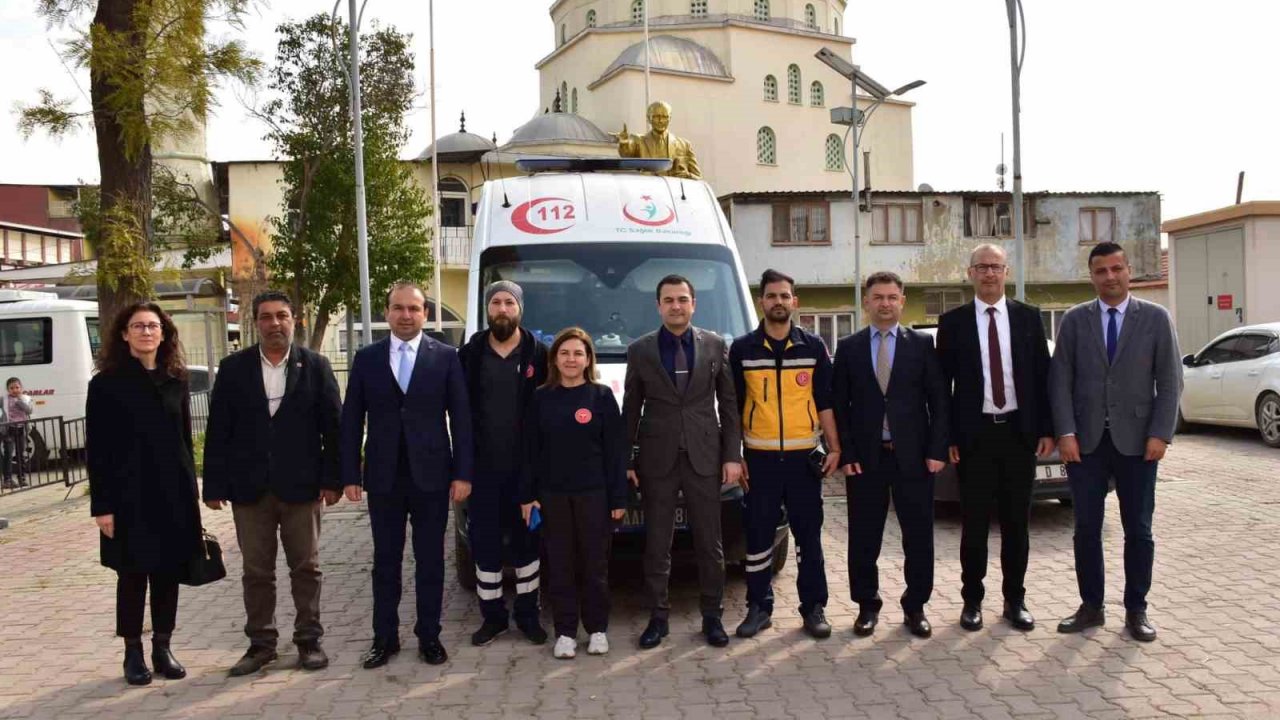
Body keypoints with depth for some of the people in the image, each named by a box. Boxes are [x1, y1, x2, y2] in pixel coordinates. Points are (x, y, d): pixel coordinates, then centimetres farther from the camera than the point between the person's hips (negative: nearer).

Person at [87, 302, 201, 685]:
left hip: (173, 495, 4)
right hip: (129, 496, -3)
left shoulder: (176, 382, 9)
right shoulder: (106, 384, -3)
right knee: (132, 575, 5)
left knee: (168, 573, 8)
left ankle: (163, 648, 21)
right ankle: (133, 653, 18)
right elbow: (96, 449, -6)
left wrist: (191, 493, 8)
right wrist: (102, 505, -11)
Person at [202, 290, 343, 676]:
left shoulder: (315, 366, 1)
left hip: (300, 485, -1)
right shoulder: (233, 368, 4)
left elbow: (333, 426, 0)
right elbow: (218, 430, 2)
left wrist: (332, 479, -6)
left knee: (306, 568, 7)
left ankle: (309, 640, 18)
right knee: (256, 571, 9)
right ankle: (261, 643, 21)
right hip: (250, 487, 1)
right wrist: (215, 485, -2)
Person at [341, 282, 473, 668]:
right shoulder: (367, 358, 4)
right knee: (386, 561, 11)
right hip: (383, 477, 1)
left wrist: (462, 473, -7)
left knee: (430, 561, 8)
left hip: (431, 475, -1)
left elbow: (460, 418, -1)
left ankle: (429, 636, 20)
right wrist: (350, 475, -2)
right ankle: (385, 637, 22)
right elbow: (351, 420, 4)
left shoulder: (446, 357, 0)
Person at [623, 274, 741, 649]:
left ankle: (712, 616, 19)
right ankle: (658, 617, 18)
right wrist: (625, 461, 2)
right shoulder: (639, 351, 4)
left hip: (704, 457, 0)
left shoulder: (715, 345, 5)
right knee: (656, 545, 6)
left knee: (710, 543, 6)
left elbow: (729, 404, 5)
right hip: (657, 460, 0)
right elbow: (630, 411, 6)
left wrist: (732, 455, -1)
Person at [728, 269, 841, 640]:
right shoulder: (742, 349, 3)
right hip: (759, 459, 0)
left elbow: (825, 402, 6)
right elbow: (734, 407, 5)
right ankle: (759, 607, 17)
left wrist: (834, 448, 0)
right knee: (758, 537, 5)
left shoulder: (813, 347, 5)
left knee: (809, 536, 6)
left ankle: (814, 607, 17)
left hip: (803, 457, 0)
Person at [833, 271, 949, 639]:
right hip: (864, 458, 0)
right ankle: (867, 605, 21)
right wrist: (846, 454, -4)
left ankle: (915, 607, 20)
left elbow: (939, 401, 2)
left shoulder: (922, 344, 4)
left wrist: (937, 450, -6)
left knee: (919, 536, 6)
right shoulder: (848, 348, 6)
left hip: (913, 456, 0)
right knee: (864, 538, 7)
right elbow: (840, 406, 4)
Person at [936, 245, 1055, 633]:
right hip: (974, 434, -1)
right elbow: (942, 383, 0)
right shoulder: (952, 321, 0)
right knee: (974, 523, 6)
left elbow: (1043, 375, 6)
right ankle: (972, 600, 18)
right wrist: (946, 436, -5)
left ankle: (1015, 600, 21)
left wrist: (1046, 429, 0)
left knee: (1017, 522, 9)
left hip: (1019, 432, 2)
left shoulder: (1028, 317, 5)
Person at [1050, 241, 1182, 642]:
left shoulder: (1156, 318, 3)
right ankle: (1091, 607, 18)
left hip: (1136, 441, -1)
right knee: (1086, 529, 6)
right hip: (1085, 441, 1)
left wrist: (1160, 433, -9)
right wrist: (1065, 433, -8)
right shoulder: (1074, 320, 4)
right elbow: (1060, 380, 1)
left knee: (1138, 530, 7)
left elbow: (1170, 380, 0)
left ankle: (1136, 610, 20)